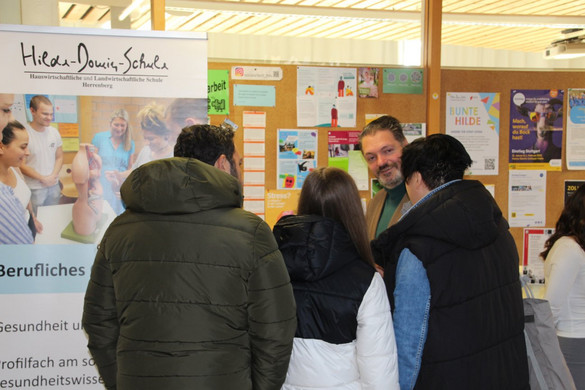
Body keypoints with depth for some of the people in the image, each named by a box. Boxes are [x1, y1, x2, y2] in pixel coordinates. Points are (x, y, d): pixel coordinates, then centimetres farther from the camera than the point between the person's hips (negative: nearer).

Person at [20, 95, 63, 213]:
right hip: (34, 189, -5)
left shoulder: (54, 132, 3)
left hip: (54, 186, 5)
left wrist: (53, 176, -6)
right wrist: (43, 179, -12)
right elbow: (21, 165, -13)